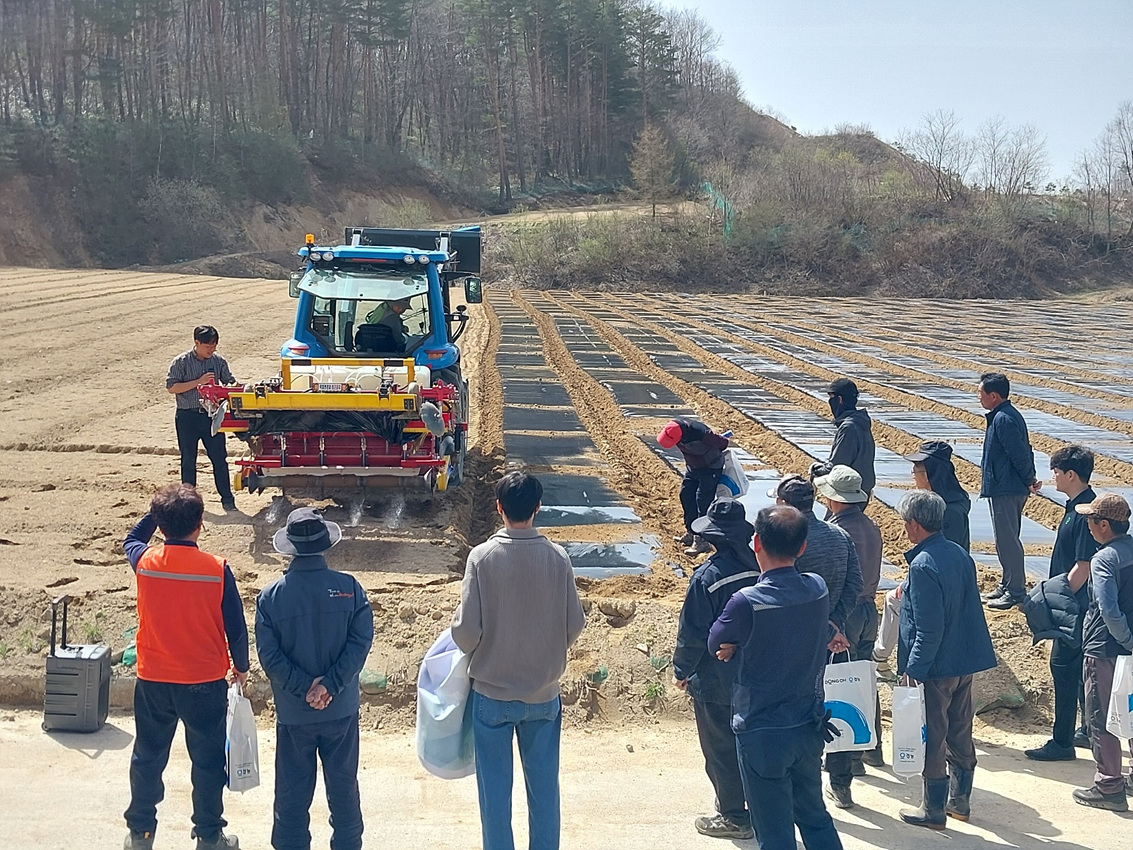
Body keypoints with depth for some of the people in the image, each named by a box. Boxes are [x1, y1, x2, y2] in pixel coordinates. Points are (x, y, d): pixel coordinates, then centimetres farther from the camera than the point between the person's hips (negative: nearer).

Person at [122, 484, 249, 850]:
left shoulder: (145, 562, -10)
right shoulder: (216, 569, -17)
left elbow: (131, 540, 17)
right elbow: (236, 627, -8)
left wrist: (157, 512, 15)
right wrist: (241, 667, 7)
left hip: (152, 682, 3)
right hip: (205, 683, -2)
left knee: (148, 758, 19)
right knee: (208, 762, 13)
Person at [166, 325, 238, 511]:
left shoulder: (218, 361, 2)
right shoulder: (181, 362, -6)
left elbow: (230, 383, 11)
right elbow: (171, 387, -12)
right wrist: (198, 382, -18)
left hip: (211, 414, 2)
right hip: (187, 417, -2)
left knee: (219, 458, 2)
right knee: (188, 460, 8)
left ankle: (227, 499, 10)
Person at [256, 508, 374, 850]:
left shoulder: (270, 596, -10)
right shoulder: (349, 588, -10)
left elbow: (269, 655, -12)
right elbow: (360, 642, -14)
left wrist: (305, 687, -10)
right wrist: (329, 686, -14)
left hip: (293, 715, 0)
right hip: (342, 709, 1)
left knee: (292, 791, 12)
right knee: (343, 784, 16)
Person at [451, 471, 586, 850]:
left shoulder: (483, 556, -16)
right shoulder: (557, 558, -9)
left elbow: (466, 630, -16)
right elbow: (574, 625, -2)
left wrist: (473, 648, 6)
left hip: (492, 693, -2)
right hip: (544, 693, 2)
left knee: (495, 786, 11)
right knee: (544, 784, 15)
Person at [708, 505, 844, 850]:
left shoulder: (747, 602, -23)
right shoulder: (819, 589, -5)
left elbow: (715, 644, -6)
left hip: (763, 734, -6)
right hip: (809, 728, 6)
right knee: (814, 815, 22)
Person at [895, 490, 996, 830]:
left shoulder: (922, 566, -22)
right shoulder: (960, 554, 3)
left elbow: (928, 629, -23)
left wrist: (913, 669, -16)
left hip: (936, 666, -8)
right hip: (966, 661, 8)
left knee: (932, 737, 4)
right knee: (960, 732, 18)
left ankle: (934, 810, 14)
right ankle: (960, 800, 30)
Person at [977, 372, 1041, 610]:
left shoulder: (1003, 419, -19)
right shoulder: (1009, 415, 14)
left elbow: (1019, 454, -21)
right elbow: (1024, 450, 17)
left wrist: (1029, 481, -11)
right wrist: (1030, 479, 12)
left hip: (1005, 490, -11)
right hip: (1007, 489, 11)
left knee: (1006, 540, -6)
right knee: (1007, 538, 17)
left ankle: (1015, 591, -1)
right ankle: (1008, 585, 26)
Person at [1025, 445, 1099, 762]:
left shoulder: (1085, 513, -22)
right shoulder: (1076, 506, 9)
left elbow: (1083, 567, -23)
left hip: (1076, 606, -10)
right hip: (1073, 604, 10)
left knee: (1064, 667, -5)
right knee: (1081, 667, 18)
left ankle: (1062, 742, 2)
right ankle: (1092, 730, 30)